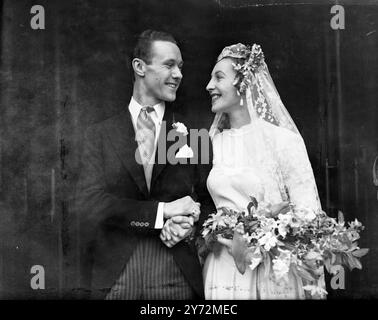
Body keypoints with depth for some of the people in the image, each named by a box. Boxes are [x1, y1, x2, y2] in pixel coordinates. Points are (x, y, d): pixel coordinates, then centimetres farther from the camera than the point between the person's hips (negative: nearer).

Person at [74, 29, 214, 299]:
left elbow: (209, 198, 8)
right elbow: (89, 203, -8)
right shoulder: (101, 135, 2)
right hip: (115, 279, 0)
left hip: (178, 279, 1)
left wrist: (191, 223, -14)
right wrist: (162, 211, -16)